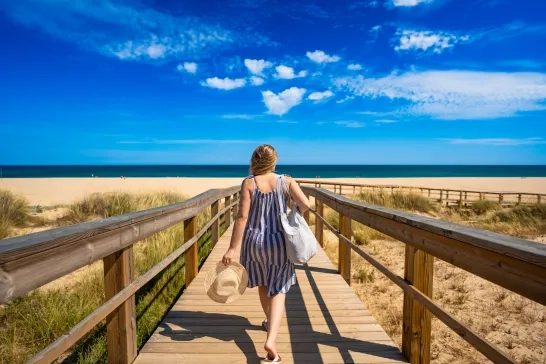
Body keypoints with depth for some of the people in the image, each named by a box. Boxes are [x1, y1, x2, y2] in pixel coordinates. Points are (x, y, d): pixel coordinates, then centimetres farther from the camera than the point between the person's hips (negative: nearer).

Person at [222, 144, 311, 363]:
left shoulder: (248, 183, -9)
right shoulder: (286, 181, -6)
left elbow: (242, 217, -14)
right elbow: (305, 204, -14)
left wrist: (232, 248, -11)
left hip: (254, 241, 1)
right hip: (278, 242, -1)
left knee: (263, 284, 23)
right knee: (278, 290, 5)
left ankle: (270, 322, 45)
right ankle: (271, 339, -10)